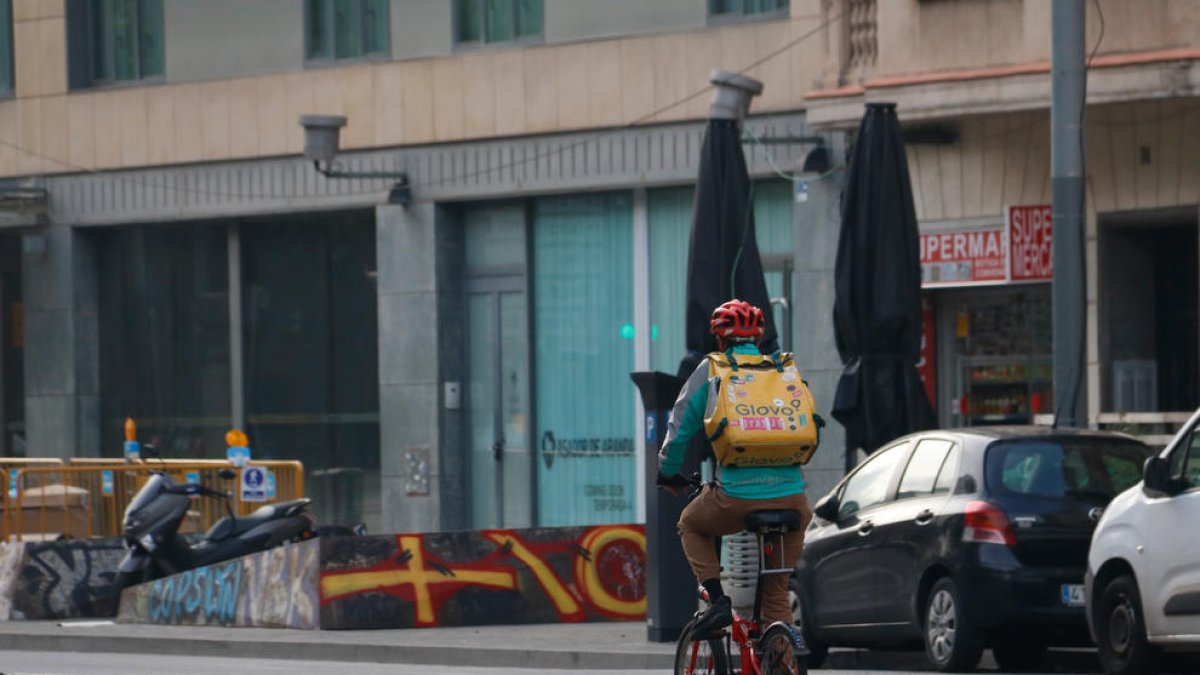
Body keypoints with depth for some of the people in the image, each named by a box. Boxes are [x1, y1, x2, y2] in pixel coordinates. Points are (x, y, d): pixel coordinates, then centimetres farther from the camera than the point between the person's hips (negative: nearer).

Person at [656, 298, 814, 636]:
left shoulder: (711, 371, 8)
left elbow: (680, 428, 13)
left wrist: (668, 474, 31)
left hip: (737, 495, -2)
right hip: (790, 495, 2)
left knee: (691, 526, 29)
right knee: (777, 593, 21)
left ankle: (717, 599, 11)